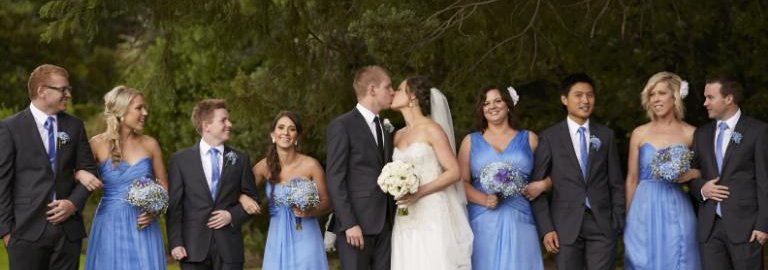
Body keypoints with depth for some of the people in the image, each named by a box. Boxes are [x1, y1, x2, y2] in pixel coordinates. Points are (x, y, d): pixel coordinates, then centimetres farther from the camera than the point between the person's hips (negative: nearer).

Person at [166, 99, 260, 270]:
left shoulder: (240, 159, 10)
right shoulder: (180, 159, 4)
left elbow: (252, 198, 14)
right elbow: (174, 206, 1)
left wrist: (233, 215, -5)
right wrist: (175, 243, -7)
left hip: (229, 249, 2)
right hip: (194, 248, -1)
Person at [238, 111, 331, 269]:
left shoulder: (311, 165, -7)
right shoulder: (265, 166, 2)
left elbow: (326, 203, 1)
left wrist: (309, 212, -18)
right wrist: (243, 198, -11)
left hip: (305, 238, -3)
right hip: (277, 239, 3)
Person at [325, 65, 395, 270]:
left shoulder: (385, 129, 19)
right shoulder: (341, 126, -4)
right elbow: (335, 179, -9)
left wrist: (394, 218, 7)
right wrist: (349, 224, -16)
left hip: (385, 226, 7)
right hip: (356, 225, -6)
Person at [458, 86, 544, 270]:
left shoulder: (529, 139, 13)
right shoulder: (470, 141, 13)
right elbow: (462, 182, 6)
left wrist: (542, 185, -10)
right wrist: (484, 199, -11)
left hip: (519, 221, 0)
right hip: (483, 222, 0)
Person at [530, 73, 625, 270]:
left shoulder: (606, 135, 10)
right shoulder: (549, 138, 3)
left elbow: (616, 184, 11)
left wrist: (617, 222, 2)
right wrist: (545, 228, -7)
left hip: (602, 224, 1)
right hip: (566, 225, -1)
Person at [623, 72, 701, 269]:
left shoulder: (691, 134, 2)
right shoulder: (640, 134, 4)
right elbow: (632, 179, 9)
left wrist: (692, 174, -12)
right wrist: (629, 216, 8)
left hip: (677, 211, -1)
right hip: (645, 211, 1)